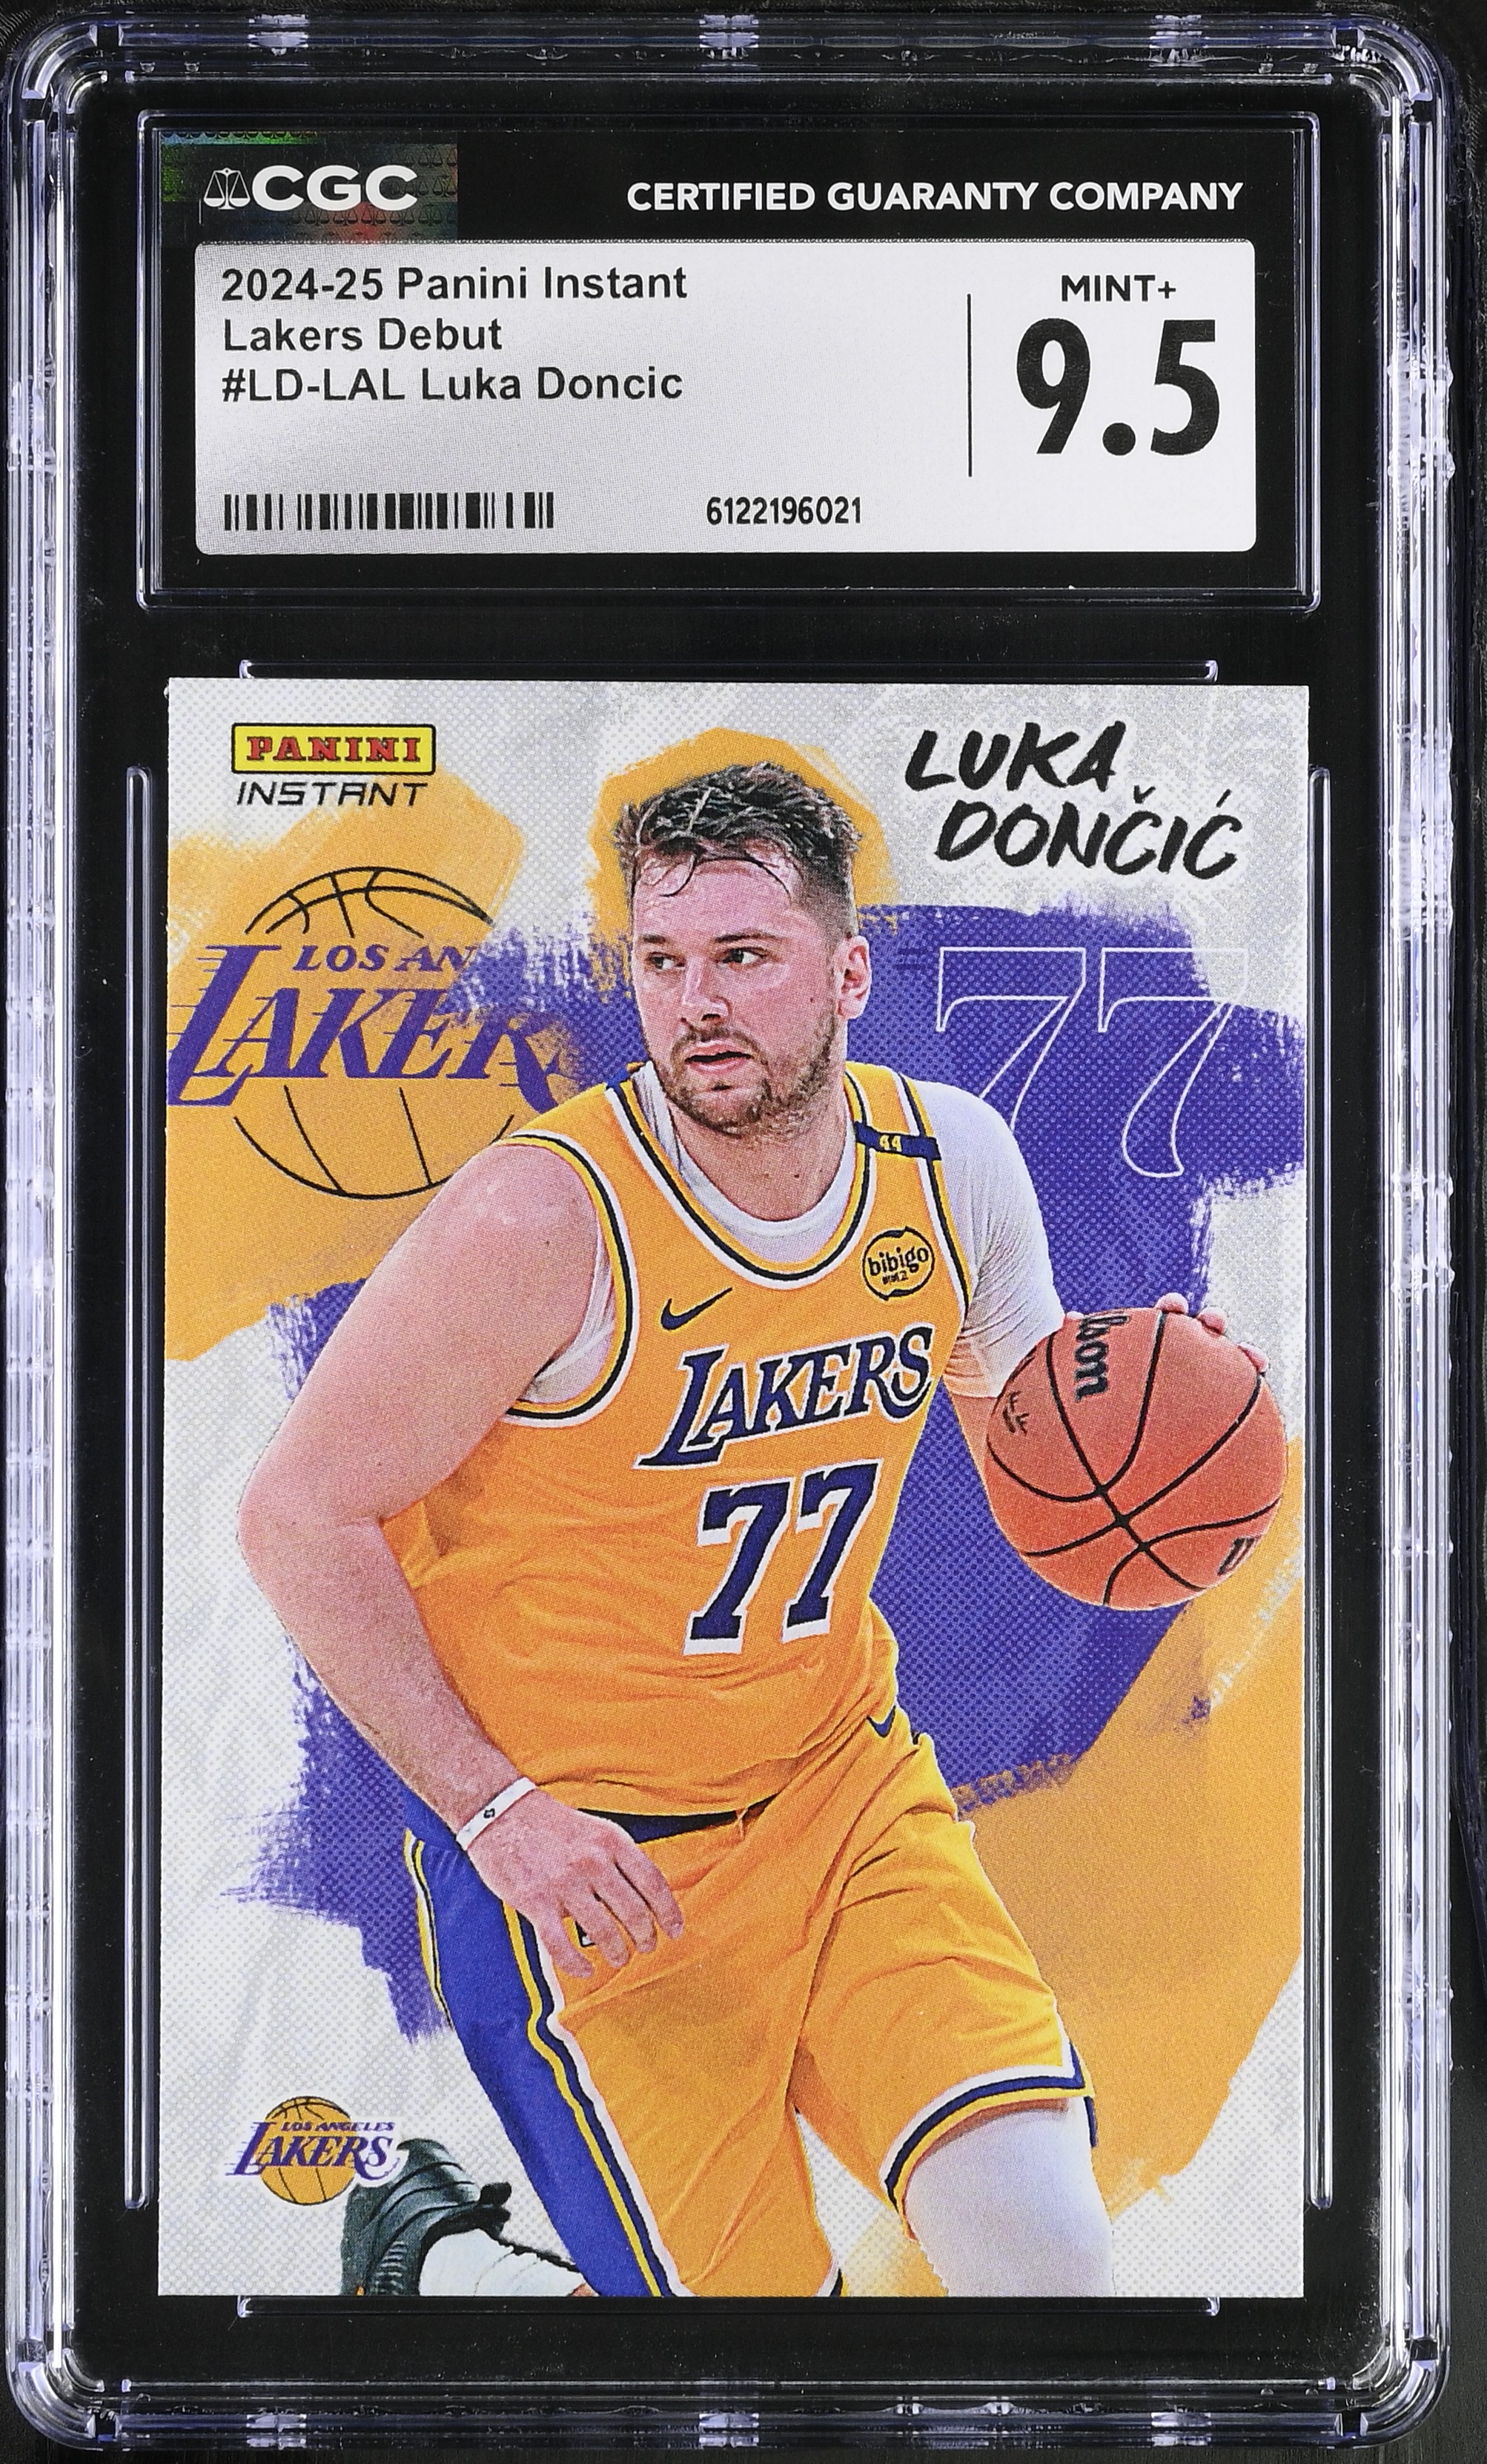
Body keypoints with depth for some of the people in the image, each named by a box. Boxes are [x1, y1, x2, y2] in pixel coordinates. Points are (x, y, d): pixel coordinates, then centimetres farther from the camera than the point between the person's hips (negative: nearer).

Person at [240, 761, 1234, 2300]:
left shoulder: (954, 1162, -5)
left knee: (1049, 2250, -10)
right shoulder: (544, 1218, -21)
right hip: (583, 1852, -5)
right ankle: (429, 2257, 26)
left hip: (844, 1781, 5)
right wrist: (491, 1807, -19)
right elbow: (300, 1515, -13)